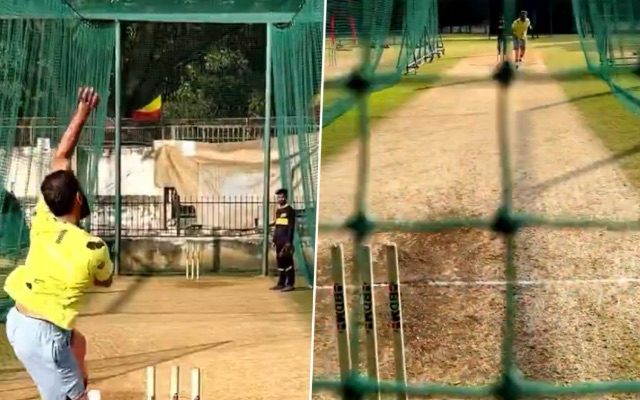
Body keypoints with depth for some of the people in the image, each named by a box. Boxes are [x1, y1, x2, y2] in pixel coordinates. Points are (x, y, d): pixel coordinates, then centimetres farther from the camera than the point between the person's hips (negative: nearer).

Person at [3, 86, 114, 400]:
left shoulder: (42, 219, -5)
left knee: (77, 341, 34)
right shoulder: (92, 249, -19)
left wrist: (82, 113, 8)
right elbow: (106, 280, 6)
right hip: (43, 336, -8)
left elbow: (60, 158, 5)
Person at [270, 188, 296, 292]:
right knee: (280, 262, 9)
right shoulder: (278, 211, 17)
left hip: (286, 241, -8)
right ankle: (281, 283, 14)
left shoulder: (290, 210, -6)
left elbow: (291, 227, -10)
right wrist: (274, 240, 16)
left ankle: (290, 284, -6)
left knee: (287, 262, -7)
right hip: (279, 241, 8)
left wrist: (289, 241, -15)